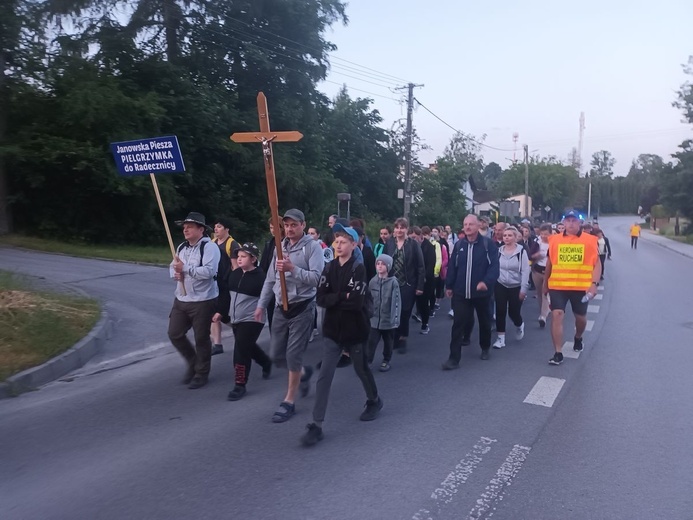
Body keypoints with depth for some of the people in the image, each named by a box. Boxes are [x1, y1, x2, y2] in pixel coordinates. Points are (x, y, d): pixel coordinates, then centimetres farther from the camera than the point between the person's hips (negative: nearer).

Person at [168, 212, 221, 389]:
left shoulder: (209, 247, -14)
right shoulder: (182, 247, 12)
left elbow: (209, 271, -26)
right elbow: (173, 267, 19)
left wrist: (185, 268, -25)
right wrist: (175, 273, -4)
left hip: (203, 301, -8)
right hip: (181, 300, 8)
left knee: (201, 339, 4)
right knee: (174, 334, 11)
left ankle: (201, 374, 21)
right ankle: (193, 362, 33)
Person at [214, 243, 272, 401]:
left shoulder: (260, 276, -16)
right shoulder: (234, 274, 6)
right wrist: (220, 312, 16)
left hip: (252, 320, -8)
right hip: (236, 320, 8)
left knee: (241, 351, -9)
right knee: (248, 348, 21)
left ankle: (240, 385, 4)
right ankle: (266, 362, 48)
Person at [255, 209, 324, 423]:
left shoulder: (312, 247, -9)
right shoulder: (280, 247, 10)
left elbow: (317, 277, -21)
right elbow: (270, 279, 15)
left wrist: (293, 269, -30)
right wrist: (261, 304, 12)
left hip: (302, 308, -6)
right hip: (281, 308, 7)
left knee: (293, 355, -4)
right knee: (276, 355, 10)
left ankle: (289, 402, 13)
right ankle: (303, 372, 40)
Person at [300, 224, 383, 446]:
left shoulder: (358, 269, -10)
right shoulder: (329, 268, 2)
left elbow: (357, 302, -21)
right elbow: (321, 299, -7)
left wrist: (334, 298, -13)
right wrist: (343, 297, -16)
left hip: (354, 330, -3)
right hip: (332, 329, 3)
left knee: (361, 368, 17)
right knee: (324, 376, -4)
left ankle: (374, 401, 45)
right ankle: (316, 426, -1)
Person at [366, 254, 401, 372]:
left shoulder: (393, 282, -10)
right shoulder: (372, 281, 0)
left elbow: (397, 301, -9)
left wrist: (395, 318, -12)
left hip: (388, 318, -2)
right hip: (375, 318, 2)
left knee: (388, 342, 13)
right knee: (371, 341, -1)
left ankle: (386, 361, 29)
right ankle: (366, 362, 4)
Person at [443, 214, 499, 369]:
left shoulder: (488, 244, -8)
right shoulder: (459, 245, 5)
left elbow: (494, 265, -15)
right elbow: (452, 267, 9)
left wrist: (486, 282, -30)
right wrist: (449, 286, 8)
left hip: (482, 292, -2)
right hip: (461, 292, 2)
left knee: (484, 322, 17)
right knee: (458, 324, -4)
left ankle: (485, 348, 41)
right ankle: (454, 358, -1)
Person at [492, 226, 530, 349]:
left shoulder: (521, 251, -11)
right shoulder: (499, 251, 0)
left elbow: (525, 271, -11)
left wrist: (523, 289, -13)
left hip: (516, 287, -3)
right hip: (500, 286, 3)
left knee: (513, 312, 3)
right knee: (500, 312, -1)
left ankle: (520, 326, 38)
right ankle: (501, 337, 8)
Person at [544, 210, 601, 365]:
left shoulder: (590, 240, -3)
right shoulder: (555, 240, 2)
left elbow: (596, 264, -2)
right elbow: (549, 263, 12)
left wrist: (594, 283, -14)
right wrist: (545, 283, 16)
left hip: (581, 287, 0)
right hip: (557, 286, 0)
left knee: (581, 317, 16)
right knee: (557, 315, -10)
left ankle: (578, 339, 48)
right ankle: (558, 354, -4)